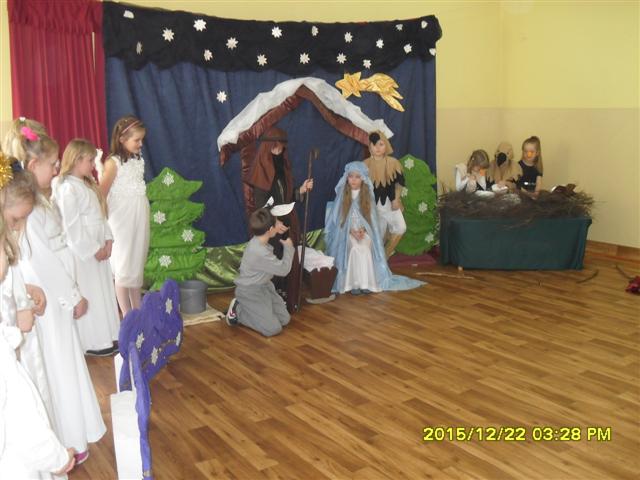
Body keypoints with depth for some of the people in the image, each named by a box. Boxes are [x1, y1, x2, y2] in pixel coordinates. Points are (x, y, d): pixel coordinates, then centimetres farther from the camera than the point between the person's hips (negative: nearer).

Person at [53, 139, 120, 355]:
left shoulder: (88, 183, 11)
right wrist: (93, 249, -18)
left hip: (98, 247, 9)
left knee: (103, 292, 16)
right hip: (82, 252, -9)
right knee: (89, 297, 0)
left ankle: (107, 336, 28)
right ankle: (93, 343, 12)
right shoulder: (68, 188, -18)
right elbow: (72, 226, -21)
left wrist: (107, 240, 4)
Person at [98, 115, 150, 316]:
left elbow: (137, 188, 9)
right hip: (122, 221, -6)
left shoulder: (138, 159, 6)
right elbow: (101, 194, -11)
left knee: (138, 264, 14)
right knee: (124, 267, 4)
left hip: (140, 219, 6)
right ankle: (127, 316, 14)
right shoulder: (113, 163, -13)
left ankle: (138, 311, 26)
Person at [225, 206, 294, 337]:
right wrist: (288, 247, -8)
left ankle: (250, 309, 21)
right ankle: (237, 310, 5)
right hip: (250, 292, -9)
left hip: (264, 286, 9)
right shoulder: (260, 253, -35)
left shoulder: (259, 239, -8)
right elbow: (284, 269, -21)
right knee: (273, 329, -10)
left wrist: (275, 222, -1)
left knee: (284, 320, 8)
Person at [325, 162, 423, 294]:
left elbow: (371, 217, 2)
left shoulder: (367, 195, 3)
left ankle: (367, 283, -22)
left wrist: (363, 230, -15)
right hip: (347, 233, -1)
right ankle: (353, 284, -23)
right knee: (354, 248, -29)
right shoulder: (342, 195, 0)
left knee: (365, 249, -28)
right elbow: (339, 217, -2)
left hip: (364, 232, 1)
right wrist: (352, 231, -15)